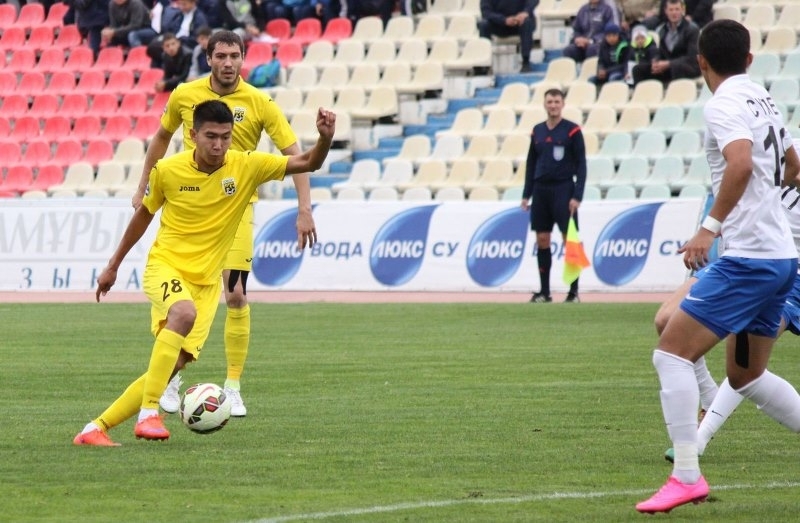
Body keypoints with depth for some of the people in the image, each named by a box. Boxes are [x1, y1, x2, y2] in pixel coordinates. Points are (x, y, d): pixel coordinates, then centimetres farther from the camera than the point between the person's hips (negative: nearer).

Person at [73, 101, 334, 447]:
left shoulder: (247, 166, -7)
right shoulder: (167, 171, -8)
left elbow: (308, 163, -9)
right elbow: (144, 214, 9)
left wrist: (325, 138, -31)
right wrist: (113, 266, 17)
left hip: (206, 281, 3)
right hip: (165, 266, -3)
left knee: (175, 364, -5)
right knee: (184, 314, -36)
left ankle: (97, 428, 6)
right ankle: (148, 413, -35)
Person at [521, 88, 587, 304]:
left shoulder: (572, 130, -4)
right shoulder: (537, 131, 10)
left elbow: (581, 165, -5)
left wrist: (577, 196, -12)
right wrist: (527, 194, 10)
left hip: (563, 189, -5)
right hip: (541, 190, 5)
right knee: (542, 241, 4)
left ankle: (573, 292, -1)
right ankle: (544, 292, 9)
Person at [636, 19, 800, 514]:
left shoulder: (724, 104, -11)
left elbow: (741, 163, -31)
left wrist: (711, 226, -30)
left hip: (748, 258, -9)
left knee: (672, 352, -8)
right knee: (746, 375, 20)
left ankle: (687, 476, -15)